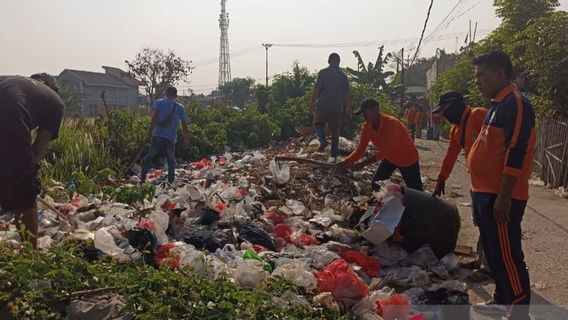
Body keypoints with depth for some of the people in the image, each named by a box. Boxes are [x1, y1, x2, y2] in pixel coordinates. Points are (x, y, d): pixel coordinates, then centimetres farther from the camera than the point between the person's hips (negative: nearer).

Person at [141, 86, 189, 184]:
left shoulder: (159, 103, 3)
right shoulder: (180, 108, 7)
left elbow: (155, 118, -9)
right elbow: (184, 122, 12)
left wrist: (149, 132, -10)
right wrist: (185, 135, 29)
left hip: (158, 136, 0)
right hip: (171, 139, 1)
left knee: (149, 157, 13)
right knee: (171, 161, 16)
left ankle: (142, 179, 8)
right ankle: (171, 182, 11)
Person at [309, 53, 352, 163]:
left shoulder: (323, 73, -2)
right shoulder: (343, 76, 10)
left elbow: (317, 89, -10)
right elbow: (347, 93, 11)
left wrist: (312, 103, -7)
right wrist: (349, 107, 22)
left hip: (323, 105, -3)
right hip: (337, 108, 3)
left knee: (318, 124, 19)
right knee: (335, 132, 8)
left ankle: (322, 140, -7)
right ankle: (333, 156, 7)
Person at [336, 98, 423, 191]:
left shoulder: (392, 123, -35)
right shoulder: (366, 127, -14)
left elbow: (386, 150, -38)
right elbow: (360, 150, -12)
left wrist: (363, 164, -44)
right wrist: (345, 162, -28)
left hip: (408, 160, -6)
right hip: (390, 158, 6)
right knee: (376, 184, 0)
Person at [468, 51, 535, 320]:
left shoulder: (515, 103, -14)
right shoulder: (498, 104, 16)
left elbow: (516, 153, -22)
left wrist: (503, 197, -24)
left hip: (501, 197, -10)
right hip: (486, 194, 10)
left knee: (507, 255, -4)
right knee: (493, 252, 18)